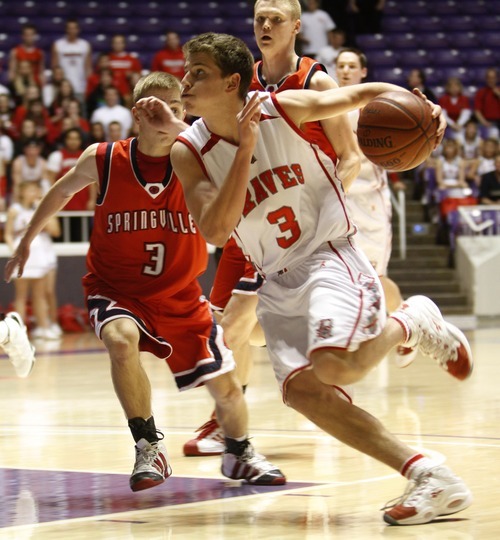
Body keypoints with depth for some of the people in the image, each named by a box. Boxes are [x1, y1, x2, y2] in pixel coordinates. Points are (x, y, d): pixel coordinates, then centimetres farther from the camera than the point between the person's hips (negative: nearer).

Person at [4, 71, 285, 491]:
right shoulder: (103, 160, -12)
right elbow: (62, 192, 9)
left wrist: (177, 126, -50)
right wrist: (27, 241, 18)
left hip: (180, 296, 1)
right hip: (116, 290, -1)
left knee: (226, 386, 4)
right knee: (122, 341, -34)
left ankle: (239, 455, 37)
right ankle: (149, 449, -16)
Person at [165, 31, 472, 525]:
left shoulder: (286, 109, -9)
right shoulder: (189, 153, -4)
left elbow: (366, 92, 5)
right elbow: (214, 231, -18)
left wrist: (421, 106, -15)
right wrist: (246, 147, -22)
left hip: (328, 258, -4)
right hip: (277, 281, 4)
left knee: (335, 365, -29)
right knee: (300, 389, -14)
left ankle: (412, 323, 4)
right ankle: (429, 479, -11)